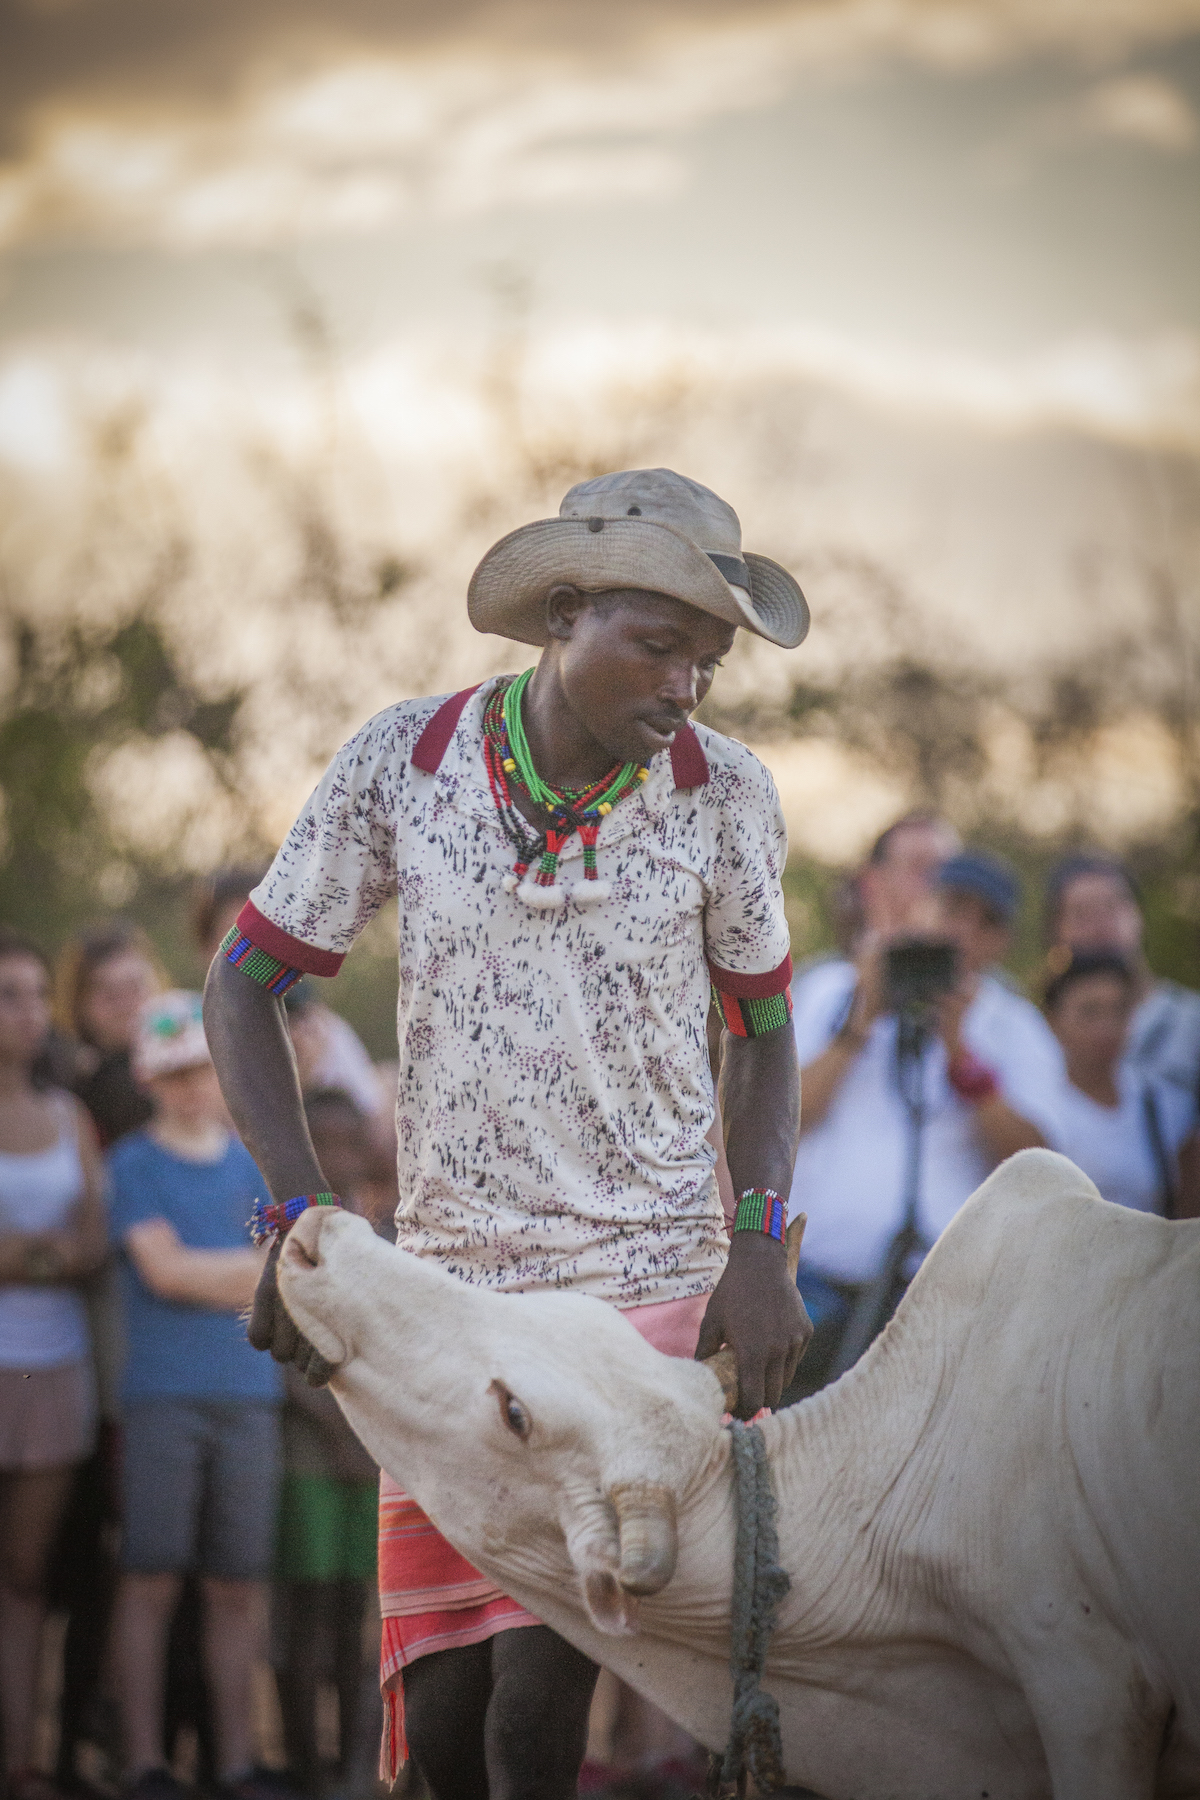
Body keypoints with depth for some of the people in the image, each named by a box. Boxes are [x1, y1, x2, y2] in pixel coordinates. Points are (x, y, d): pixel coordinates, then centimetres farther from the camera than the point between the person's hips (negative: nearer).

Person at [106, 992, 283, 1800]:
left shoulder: (255, 1164, 15)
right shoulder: (134, 1164, 3)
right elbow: (165, 1268, -8)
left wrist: (202, 1276, -5)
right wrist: (255, 1267, 0)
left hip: (248, 1393, 3)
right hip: (162, 1393, -3)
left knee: (240, 1587, 3)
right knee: (152, 1581, -4)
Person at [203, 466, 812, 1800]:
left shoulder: (723, 795, -4)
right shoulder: (402, 764, -6)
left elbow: (762, 1027, 9)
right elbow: (243, 983, 2)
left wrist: (760, 1242, -4)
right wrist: (301, 1213, -9)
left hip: (649, 1275, -1)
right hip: (451, 1277, 1)